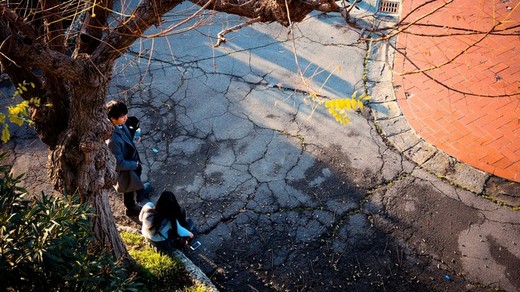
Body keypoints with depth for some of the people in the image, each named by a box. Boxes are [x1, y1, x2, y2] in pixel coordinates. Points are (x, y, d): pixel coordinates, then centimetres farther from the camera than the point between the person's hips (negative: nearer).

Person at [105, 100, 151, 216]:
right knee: (129, 190, 22)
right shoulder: (113, 140, -43)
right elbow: (119, 164, -32)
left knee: (137, 177, 35)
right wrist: (135, 164, -19)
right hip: (125, 169, -7)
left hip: (133, 160, 7)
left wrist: (134, 137, -11)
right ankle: (131, 209, 51)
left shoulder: (119, 124, -18)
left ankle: (140, 191, 66)